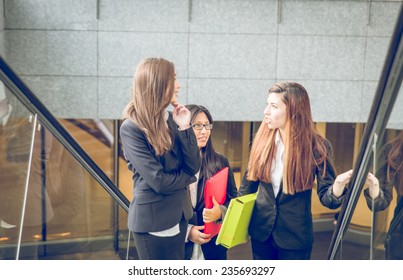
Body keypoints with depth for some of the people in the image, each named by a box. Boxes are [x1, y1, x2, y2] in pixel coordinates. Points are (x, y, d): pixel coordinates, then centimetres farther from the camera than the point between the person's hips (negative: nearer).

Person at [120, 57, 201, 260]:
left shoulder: (171, 119, 4)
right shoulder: (132, 128, -17)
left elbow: (193, 167, 0)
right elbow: (159, 181, -20)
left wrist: (184, 128, -10)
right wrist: (186, 178, -2)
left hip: (179, 215, 7)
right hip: (153, 220, -7)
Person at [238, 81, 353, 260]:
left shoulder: (317, 146, -13)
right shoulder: (262, 139, -4)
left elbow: (327, 198, -13)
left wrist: (339, 183, -35)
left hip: (295, 235, -3)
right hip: (261, 230, 3)